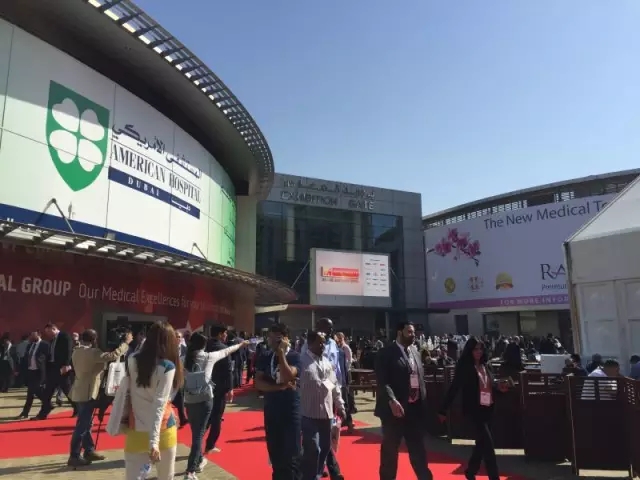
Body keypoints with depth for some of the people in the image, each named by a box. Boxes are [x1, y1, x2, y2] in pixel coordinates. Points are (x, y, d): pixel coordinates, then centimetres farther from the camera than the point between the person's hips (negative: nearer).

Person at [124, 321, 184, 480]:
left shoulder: (132, 360, -1)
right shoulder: (167, 367, -14)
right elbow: (159, 405, -19)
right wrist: (154, 441, -21)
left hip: (136, 430, 3)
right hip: (162, 430, -3)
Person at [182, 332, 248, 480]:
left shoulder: (185, 359, 3)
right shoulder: (208, 356, -2)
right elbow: (226, 351, 12)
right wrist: (240, 345, 25)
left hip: (189, 400, 3)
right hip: (204, 399, -3)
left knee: (196, 432, 20)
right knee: (198, 434, 0)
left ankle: (199, 461, 37)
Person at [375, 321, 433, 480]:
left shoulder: (415, 352, 12)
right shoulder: (386, 353, -10)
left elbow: (420, 378, 16)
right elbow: (382, 381, -18)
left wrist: (423, 401, 8)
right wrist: (392, 400, -29)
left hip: (415, 408, 6)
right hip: (394, 409, -6)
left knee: (418, 448, 16)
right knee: (390, 449, 8)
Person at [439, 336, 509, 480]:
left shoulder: (484, 365, 7)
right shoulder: (464, 367, -12)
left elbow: (489, 385, 17)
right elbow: (454, 388, -14)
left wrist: (499, 387, -6)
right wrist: (443, 410, -15)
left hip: (486, 409, 7)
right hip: (473, 410, -7)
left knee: (482, 442, 17)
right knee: (488, 443, -7)